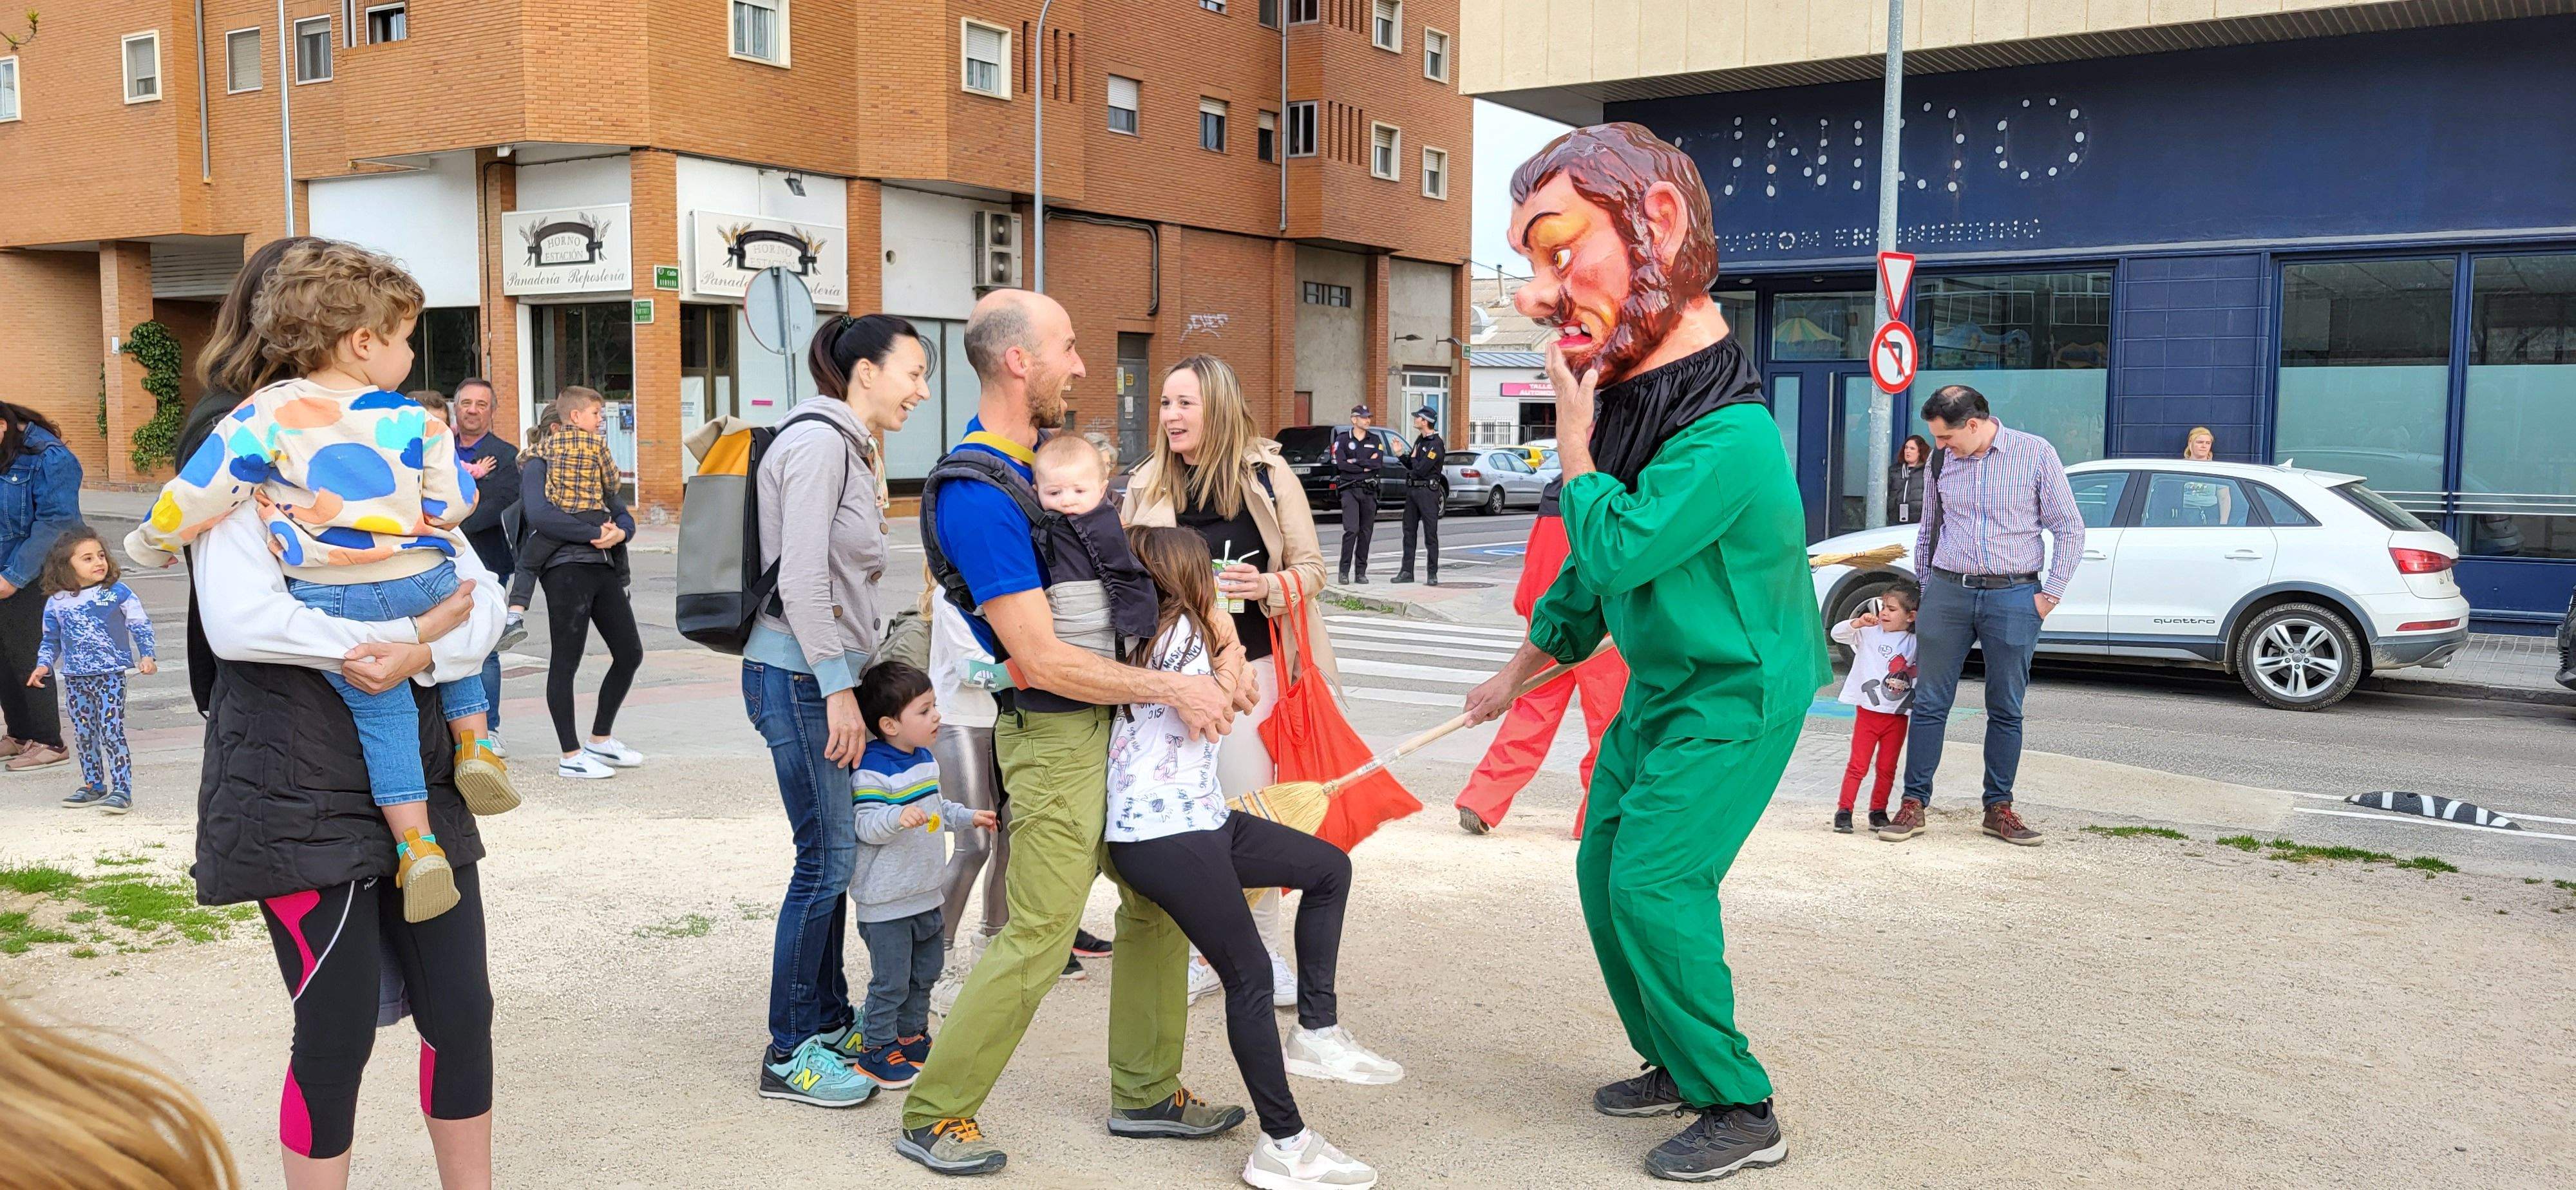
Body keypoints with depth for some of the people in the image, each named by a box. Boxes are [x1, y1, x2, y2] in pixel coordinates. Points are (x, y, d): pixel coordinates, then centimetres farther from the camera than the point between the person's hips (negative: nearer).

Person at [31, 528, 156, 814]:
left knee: (111, 733, -8)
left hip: (110, 675, -4)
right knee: (83, 734, 12)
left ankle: (122, 789, -4)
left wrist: (146, 656, -10)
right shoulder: (57, 603, 3)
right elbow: (51, 639, 15)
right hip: (75, 679, 4)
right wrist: (43, 665, 3)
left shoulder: (118, 593, -6)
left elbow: (141, 626, -1)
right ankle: (93, 785, 26)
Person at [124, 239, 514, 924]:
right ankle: (474, 744, 19)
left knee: (380, 714, 9)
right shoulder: (416, 422, -4)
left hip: (334, 606, 0)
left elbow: (201, 489, -8)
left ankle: (417, 847, 4)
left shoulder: (269, 416, -8)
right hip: (424, 584, 1)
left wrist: (151, 543, 9)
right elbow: (453, 506, 3)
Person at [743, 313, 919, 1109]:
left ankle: (828, 1020, 25)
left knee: (835, 854, 14)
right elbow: (801, 579, -19)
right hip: (798, 676, -10)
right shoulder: (817, 441, -13)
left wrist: (863, 670, 19)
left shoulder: (850, 447, 18)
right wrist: (838, 689, -19)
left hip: (827, 674, 10)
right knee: (827, 857, -6)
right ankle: (789, 1054, 4)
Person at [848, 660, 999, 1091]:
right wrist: (897, 818, -42)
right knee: (891, 980, -2)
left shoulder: (925, 759, 9)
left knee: (925, 972, 18)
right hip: (886, 902, -9)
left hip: (925, 894, 9)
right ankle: (876, 1049, 12)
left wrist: (968, 817, 24)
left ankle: (911, 1036, 33)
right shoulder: (873, 771, -20)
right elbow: (866, 825, -26)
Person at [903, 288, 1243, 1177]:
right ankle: (934, 1117, 10)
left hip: (1120, 716, 9)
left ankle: (1145, 1094, 28)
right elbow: (1042, 658, -23)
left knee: (1158, 895, 15)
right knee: (1039, 936, -6)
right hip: (1056, 735, -9)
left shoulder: (1051, 452, 10)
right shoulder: (975, 496, -20)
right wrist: (1173, 690, -17)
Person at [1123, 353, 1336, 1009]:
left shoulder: (1268, 474, -2)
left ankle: (1263, 949, 17)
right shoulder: (1149, 485, 6)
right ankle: (1197, 952, 20)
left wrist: (1267, 586, -17)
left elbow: (1311, 566, 1)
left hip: (1248, 666, -2)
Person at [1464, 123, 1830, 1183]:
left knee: (1654, 883, -14)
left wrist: (1574, 441, -19)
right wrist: (1517, 673, 23)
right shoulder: (1629, 402, 1)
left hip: (1739, 695, -9)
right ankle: (1675, 1065, 28)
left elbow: (1616, 550, -32)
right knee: (1605, 870, 11)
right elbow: (1588, 570, 13)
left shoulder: (1728, 436, -29)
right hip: (1660, 689, 9)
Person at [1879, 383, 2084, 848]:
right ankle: (1914, 803, 8)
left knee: (2006, 710, 5)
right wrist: (1924, 594, 17)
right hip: (1947, 590, 2)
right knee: (1929, 703, 1)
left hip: (2013, 596, -2)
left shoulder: (2036, 453, -2)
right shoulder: (1941, 461, 7)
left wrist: (2051, 593, -2)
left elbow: (2070, 529, 3)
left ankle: (1999, 808, 15)